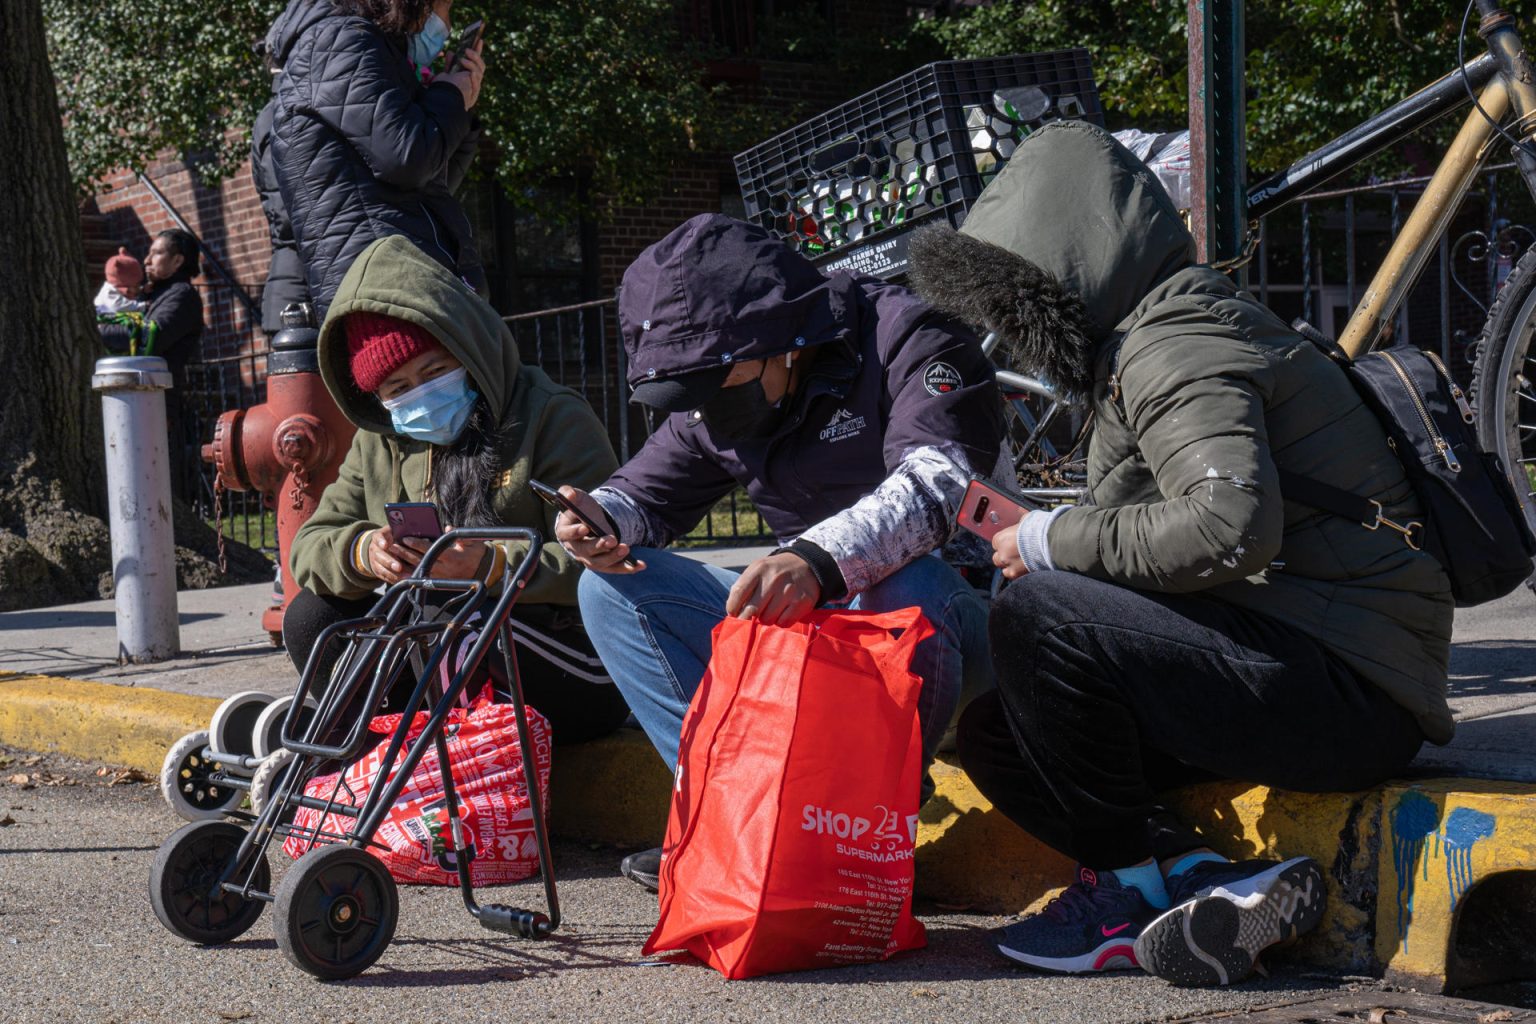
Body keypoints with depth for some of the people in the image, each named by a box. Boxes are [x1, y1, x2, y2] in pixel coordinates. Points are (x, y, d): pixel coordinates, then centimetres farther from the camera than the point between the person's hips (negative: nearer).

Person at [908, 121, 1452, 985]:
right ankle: (1216, 880, -8)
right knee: (997, 738, 7)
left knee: (1043, 614, -24)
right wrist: (1035, 537, 12)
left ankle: (1132, 882, -5)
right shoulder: (1168, 326, 18)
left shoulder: (1170, 343, -14)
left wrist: (1059, 540, -17)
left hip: (1348, 692, -11)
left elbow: (1231, 525, -30)